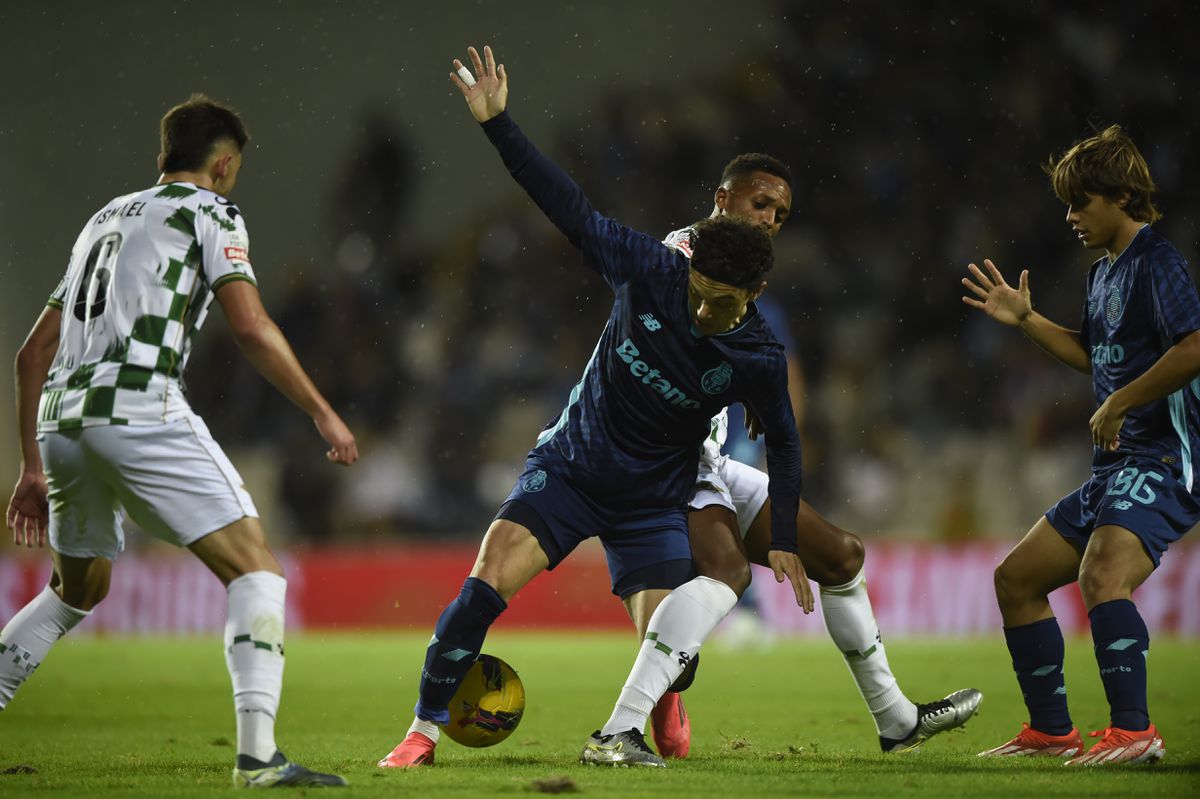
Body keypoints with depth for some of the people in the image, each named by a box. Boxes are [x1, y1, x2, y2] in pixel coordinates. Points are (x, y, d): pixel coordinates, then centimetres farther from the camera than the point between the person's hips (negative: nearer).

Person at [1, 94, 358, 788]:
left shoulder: (107, 217, 29)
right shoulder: (210, 212, 9)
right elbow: (250, 327, -7)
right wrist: (323, 414, 1)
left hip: (61, 420, 7)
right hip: (141, 410, -7)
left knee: (78, 590, 28)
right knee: (256, 570, -5)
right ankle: (258, 755, -21)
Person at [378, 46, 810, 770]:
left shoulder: (758, 361, -15)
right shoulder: (651, 271, -16)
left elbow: (782, 440, 3)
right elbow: (572, 210, -13)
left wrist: (784, 541, 4)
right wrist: (498, 124, -19)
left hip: (652, 505, 0)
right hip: (569, 464, 0)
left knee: (672, 643, -12)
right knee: (487, 582, -19)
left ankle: (624, 732, 21)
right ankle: (425, 731, -7)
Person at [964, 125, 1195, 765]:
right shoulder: (1103, 272, 17)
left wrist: (1118, 404, -20)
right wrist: (1024, 320, 26)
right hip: (1115, 468, 11)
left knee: (1101, 576, -33)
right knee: (1016, 578, 14)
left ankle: (1134, 731, -32)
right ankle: (1051, 731, 22)